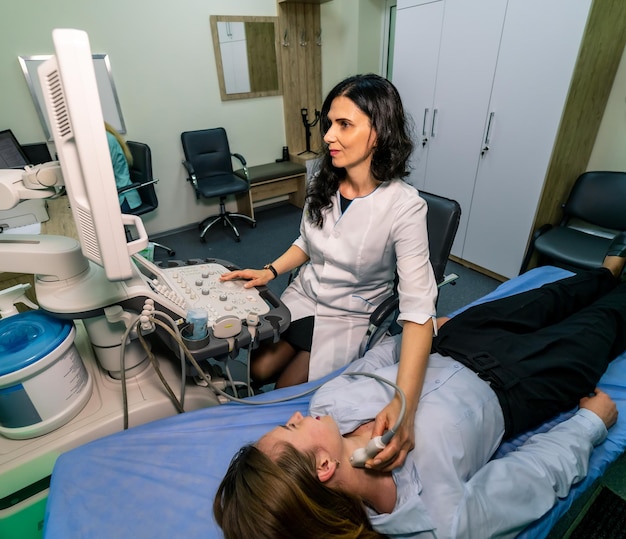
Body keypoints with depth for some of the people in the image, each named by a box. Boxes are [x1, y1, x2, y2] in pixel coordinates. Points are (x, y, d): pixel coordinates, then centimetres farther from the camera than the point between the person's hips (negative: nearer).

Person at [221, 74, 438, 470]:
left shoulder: (404, 206, -27)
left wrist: (404, 406, -44)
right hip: (304, 296, 5)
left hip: (351, 316, -4)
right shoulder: (323, 183, -9)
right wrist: (270, 271, -6)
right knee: (256, 371, 3)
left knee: (286, 391, 1)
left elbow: (418, 308, -34)